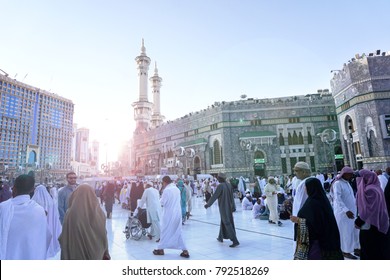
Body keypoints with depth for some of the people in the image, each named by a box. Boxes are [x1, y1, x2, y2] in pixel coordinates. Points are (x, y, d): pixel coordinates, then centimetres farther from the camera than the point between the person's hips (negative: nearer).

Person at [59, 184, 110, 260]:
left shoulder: (71, 213, -14)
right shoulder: (99, 213, -8)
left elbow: (65, 238, -8)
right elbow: (103, 236, -1)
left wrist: (65, 257, 6)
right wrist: (106, 254, 10)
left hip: (76, 255, -2)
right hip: (95, 254, 2)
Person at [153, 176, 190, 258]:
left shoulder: (167, 190, -16)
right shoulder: (177, 189, 5)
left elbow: (162, 202, -12)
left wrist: (160, 199, 7)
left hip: (169, 214, -6)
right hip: (177, 213, 6)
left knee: (165, 231, 10)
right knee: (178, 232, 13)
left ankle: (161, 249, 25)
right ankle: (185, 250, 11)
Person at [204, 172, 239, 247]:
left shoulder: (220, 186, -19)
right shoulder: (229, 185, 1)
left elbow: (214, 196, -16)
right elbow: (232, 197, 6)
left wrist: (208, 204, -5)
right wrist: (233, 207, 12)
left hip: (223, 207, -8)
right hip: (229, 207, 8)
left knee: (227, 223, -3)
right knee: (223, 221, 21)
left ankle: (235, 241, -6)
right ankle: (220, 237, 35)